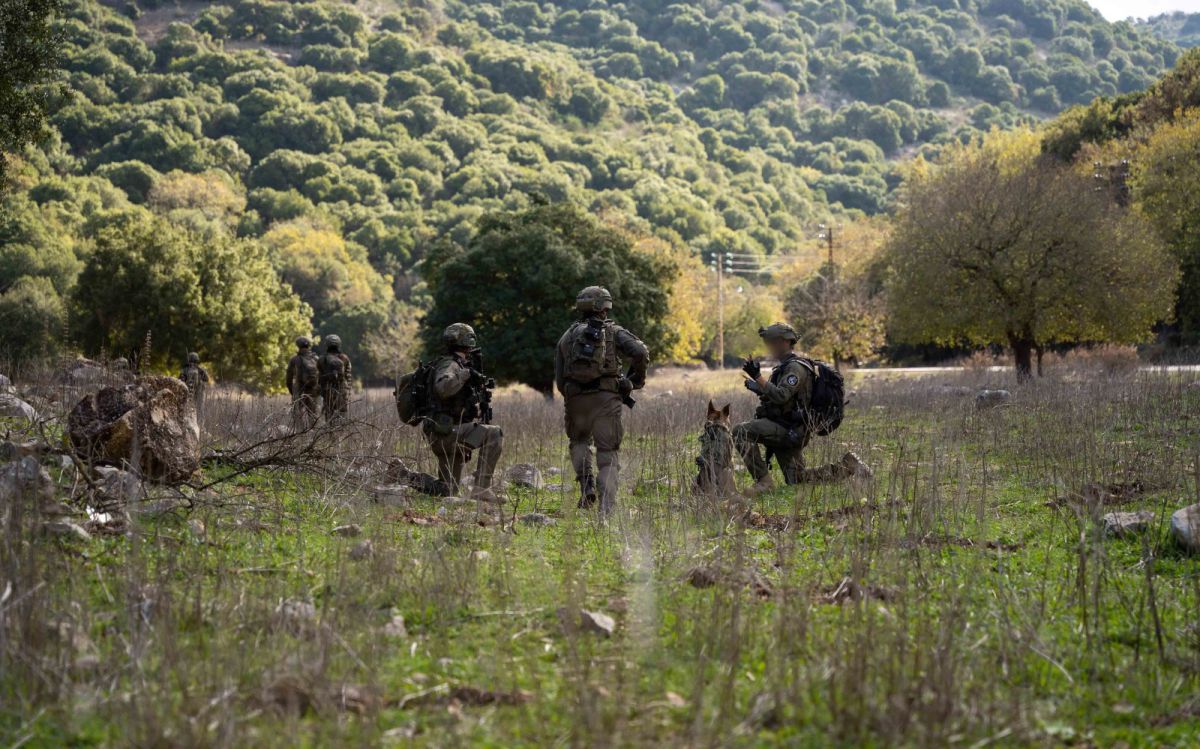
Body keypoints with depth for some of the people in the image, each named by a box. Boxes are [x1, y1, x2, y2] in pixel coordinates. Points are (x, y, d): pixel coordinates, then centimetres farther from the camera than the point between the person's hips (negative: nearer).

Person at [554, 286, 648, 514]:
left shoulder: (567, 336, 18)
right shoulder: (613, 332, 9)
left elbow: (559, 379, 16)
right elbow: (640, 353, -9)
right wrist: (636, 379, 7)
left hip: (576, 398, 2)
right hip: (606, 398, -2)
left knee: (579, 441, 27)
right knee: (608, 453, 3)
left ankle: (586, 484, 3)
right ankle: (607, 507, -9)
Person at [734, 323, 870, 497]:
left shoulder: (796, 367, -14)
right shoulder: (784, 367, 19)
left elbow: (780, 396, -27)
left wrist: (758, 377, -30)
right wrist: (756, 387, 12)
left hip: (790, 430, -10)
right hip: (785, 431, 10)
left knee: (741, 432, -24)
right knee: (797, 480, 15)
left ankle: (763, 480, -22)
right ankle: (847, 467, 19)